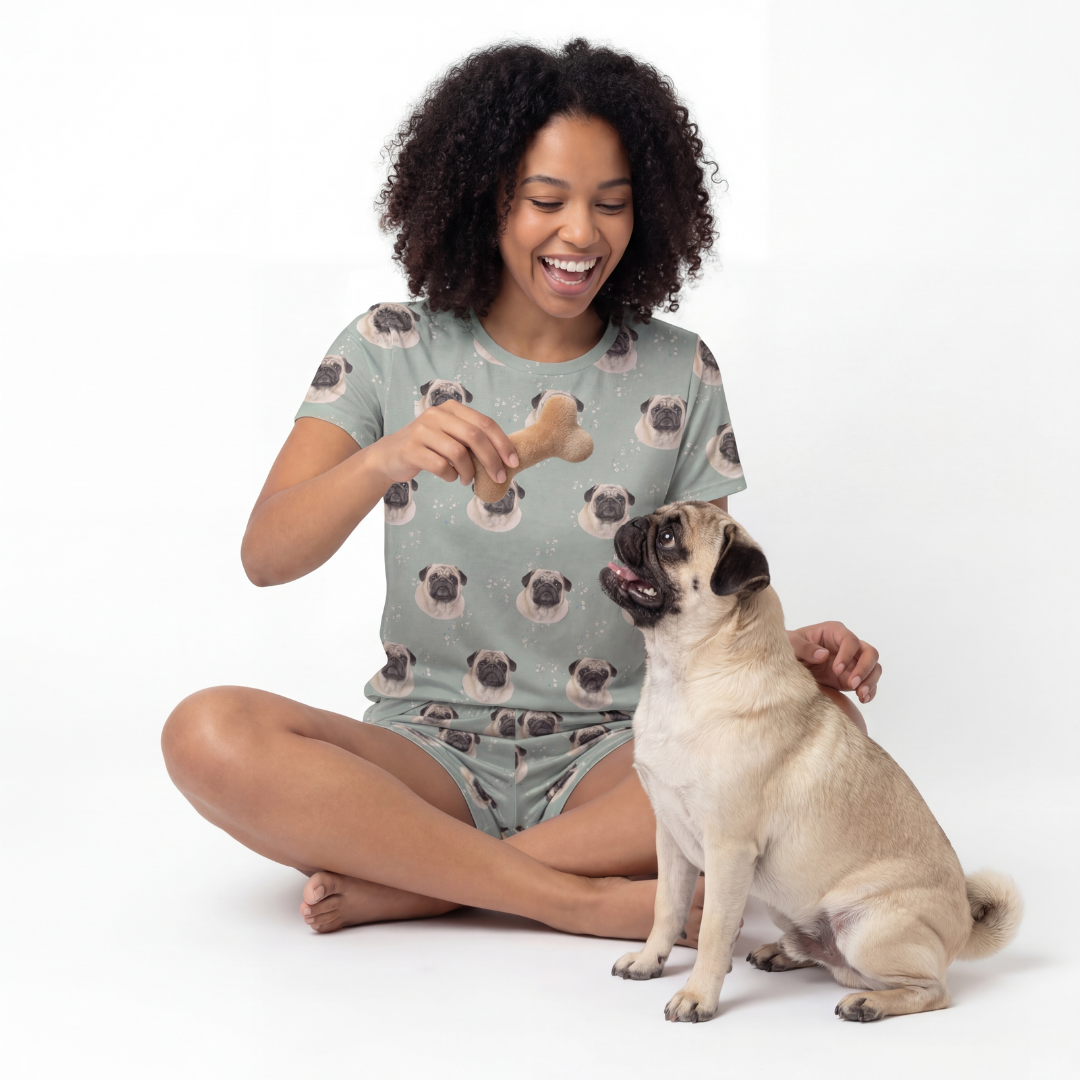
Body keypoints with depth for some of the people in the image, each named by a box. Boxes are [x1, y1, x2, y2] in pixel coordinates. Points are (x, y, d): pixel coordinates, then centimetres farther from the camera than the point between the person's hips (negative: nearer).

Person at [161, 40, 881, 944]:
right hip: (427, 756, -1)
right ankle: (593, 899, -26)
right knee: (210, 735, -29)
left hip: (607, 759, 1)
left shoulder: (677, 374, 6)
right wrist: (388, 459, -29)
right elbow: (265, 554, -9)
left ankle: (411, 884, -22)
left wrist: (787, 651, -15)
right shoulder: (393, 350, 2)